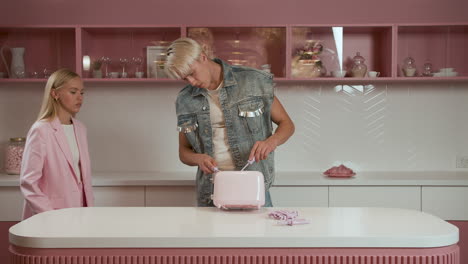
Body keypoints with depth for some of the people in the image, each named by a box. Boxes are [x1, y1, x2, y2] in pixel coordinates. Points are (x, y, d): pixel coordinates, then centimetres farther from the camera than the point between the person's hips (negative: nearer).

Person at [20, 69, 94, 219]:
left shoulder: (80, 129, 9)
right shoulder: (40, 130, -10)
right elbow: (28, 183, -13)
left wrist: (90, 209, 7)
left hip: (79, 215, 6)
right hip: (48, 218, -5)